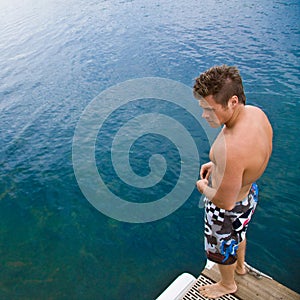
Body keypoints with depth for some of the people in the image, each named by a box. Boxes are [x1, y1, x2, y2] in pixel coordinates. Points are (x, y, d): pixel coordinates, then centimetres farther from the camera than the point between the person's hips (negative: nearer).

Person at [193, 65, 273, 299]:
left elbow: (224, 202, -33)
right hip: (249, 192, 8)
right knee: (239, 233, 37)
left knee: (222, 248, 24)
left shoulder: (230, 148, -46)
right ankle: (240, 265, 68)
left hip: (229, 210, -8)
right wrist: (217, 164, -1)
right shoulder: (256, 112, -18)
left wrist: (203, 187, -14)